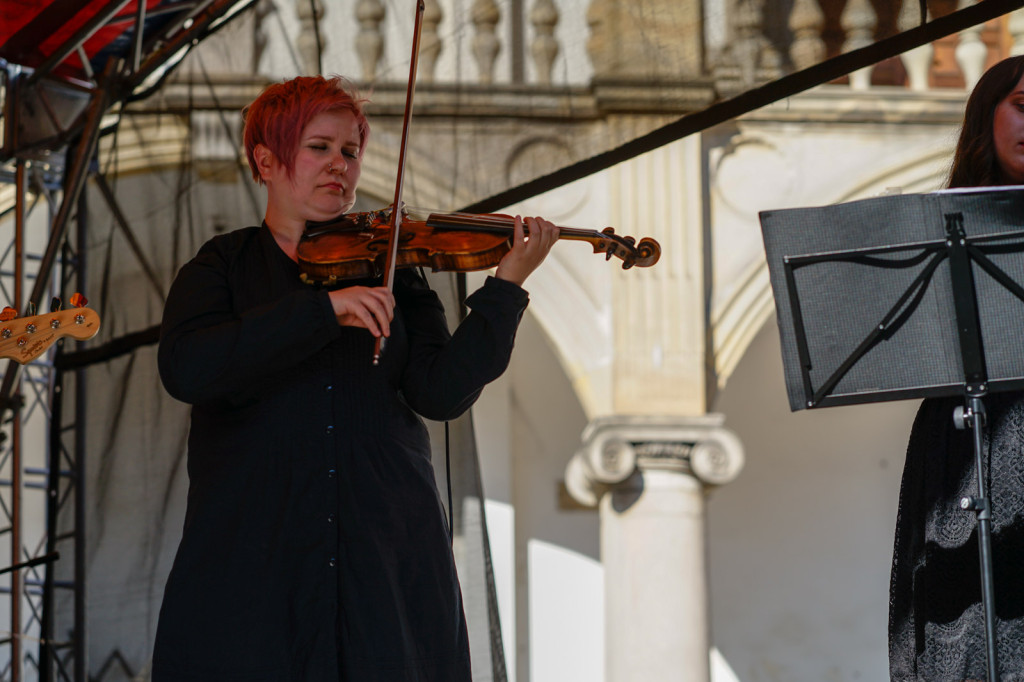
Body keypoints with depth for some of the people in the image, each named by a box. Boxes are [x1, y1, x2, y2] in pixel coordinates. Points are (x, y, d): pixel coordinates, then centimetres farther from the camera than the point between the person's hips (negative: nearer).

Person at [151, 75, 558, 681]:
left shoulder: (391, 272, 13)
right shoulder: (224, 266, 8)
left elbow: (440, 393, -1)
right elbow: (186, 369, -13)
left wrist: (507, 285, -11)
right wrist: (324, 309, -19)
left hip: (387, 557, 2)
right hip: (253, 561, -2)